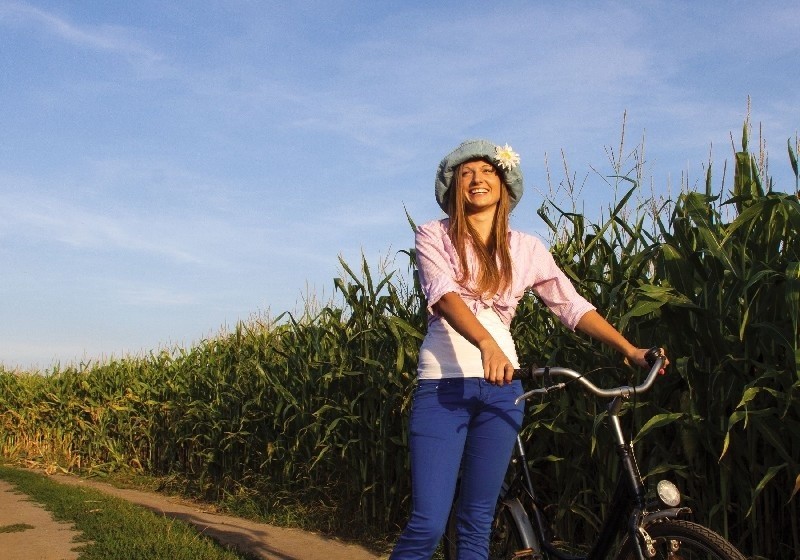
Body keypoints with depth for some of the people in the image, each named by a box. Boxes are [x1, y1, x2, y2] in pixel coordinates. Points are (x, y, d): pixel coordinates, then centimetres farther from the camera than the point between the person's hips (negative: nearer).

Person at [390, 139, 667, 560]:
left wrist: (629, 349, -6)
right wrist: (486, 345, -32)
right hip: (444, 382, -3)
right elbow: (444, 294, -14)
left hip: (500, 386, 3)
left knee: (478, 523, 6)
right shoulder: (434, 237, 4)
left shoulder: (526, 249, 12)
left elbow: (572, 306, 7)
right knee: (427, 525, -10)